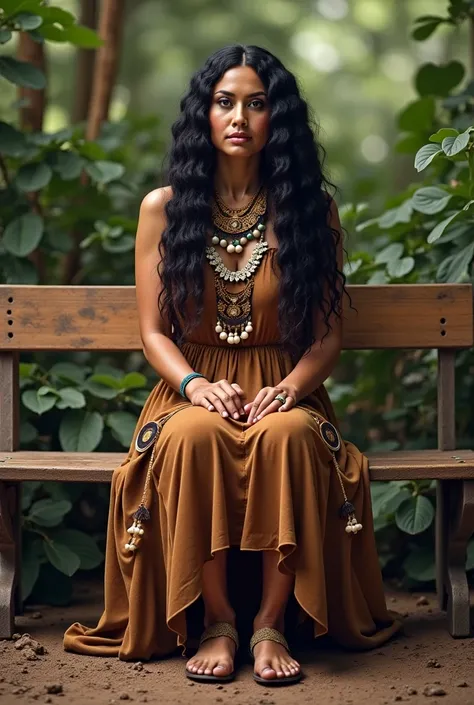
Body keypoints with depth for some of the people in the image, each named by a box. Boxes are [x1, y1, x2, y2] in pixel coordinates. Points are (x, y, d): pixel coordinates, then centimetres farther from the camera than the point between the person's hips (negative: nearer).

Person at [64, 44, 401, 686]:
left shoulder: (312, 210, 6)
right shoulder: (164, 209, 6)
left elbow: (328, 333, 5)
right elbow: (154, 331, 4)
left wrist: (290, 387, -16)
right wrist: (195, 385, -17)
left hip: (283, 392, 0)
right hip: (195, 393, 0)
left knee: (289, 436, -36)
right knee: (195, 438, -36)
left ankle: (272, 624, -27)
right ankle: (216, 623, -25)